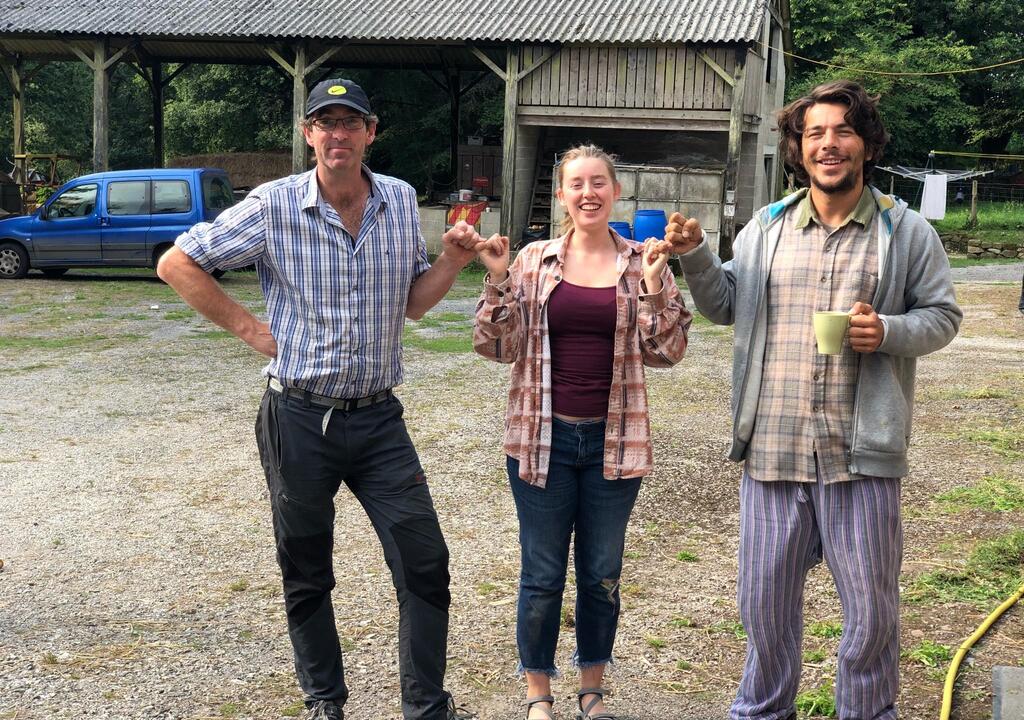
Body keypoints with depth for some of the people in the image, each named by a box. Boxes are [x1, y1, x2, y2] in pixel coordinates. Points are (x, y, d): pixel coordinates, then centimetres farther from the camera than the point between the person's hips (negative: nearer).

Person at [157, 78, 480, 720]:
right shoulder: (274, 206, -7)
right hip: (300, 419, -2)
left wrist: (452, 262, -6)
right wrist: (251, 329, -5)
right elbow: (178, 264, -2)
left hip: (379, 418, 2)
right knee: (306, 574, 11)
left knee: (424, 561, -1)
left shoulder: (401, 202, 4)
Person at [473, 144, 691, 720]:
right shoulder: (534, 261, 0)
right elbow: (498, 347, -1)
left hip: (615, 441, 1)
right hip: (543, 439, 0)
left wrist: (654, 285, -16)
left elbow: (667, 351, -3)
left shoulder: (643, 262, 1)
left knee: (602, 576, 13)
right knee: (542, 576, 8)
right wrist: (498, 281, -13)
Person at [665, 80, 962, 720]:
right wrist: (696, 255, -3)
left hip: (861, 452, -2)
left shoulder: (907, 232, 1)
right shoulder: (767, 227, 9)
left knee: (871, 607, 9)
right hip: (772, 447, 2)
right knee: (765, 600, 14)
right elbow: (725, 306, 14)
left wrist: (890, 332, -15)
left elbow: (943, 314, 5)